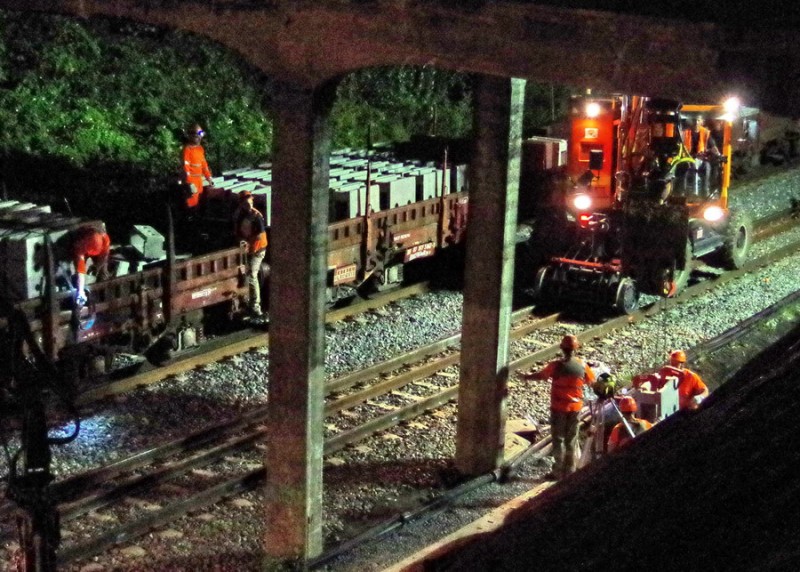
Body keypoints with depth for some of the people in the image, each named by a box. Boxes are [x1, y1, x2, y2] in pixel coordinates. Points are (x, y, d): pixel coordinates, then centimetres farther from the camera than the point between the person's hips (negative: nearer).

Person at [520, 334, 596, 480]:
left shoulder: (556, 365, -16)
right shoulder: (582, 365, -9)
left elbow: (540, 375, 0)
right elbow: (591, 381, 7)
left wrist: (527, 376, 19)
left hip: (559, 407, -3)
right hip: (575, 407, 3)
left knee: (558, 439, 6)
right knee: (571, 440, 14)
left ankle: (558, 472, 8)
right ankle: (570, 471, 19)